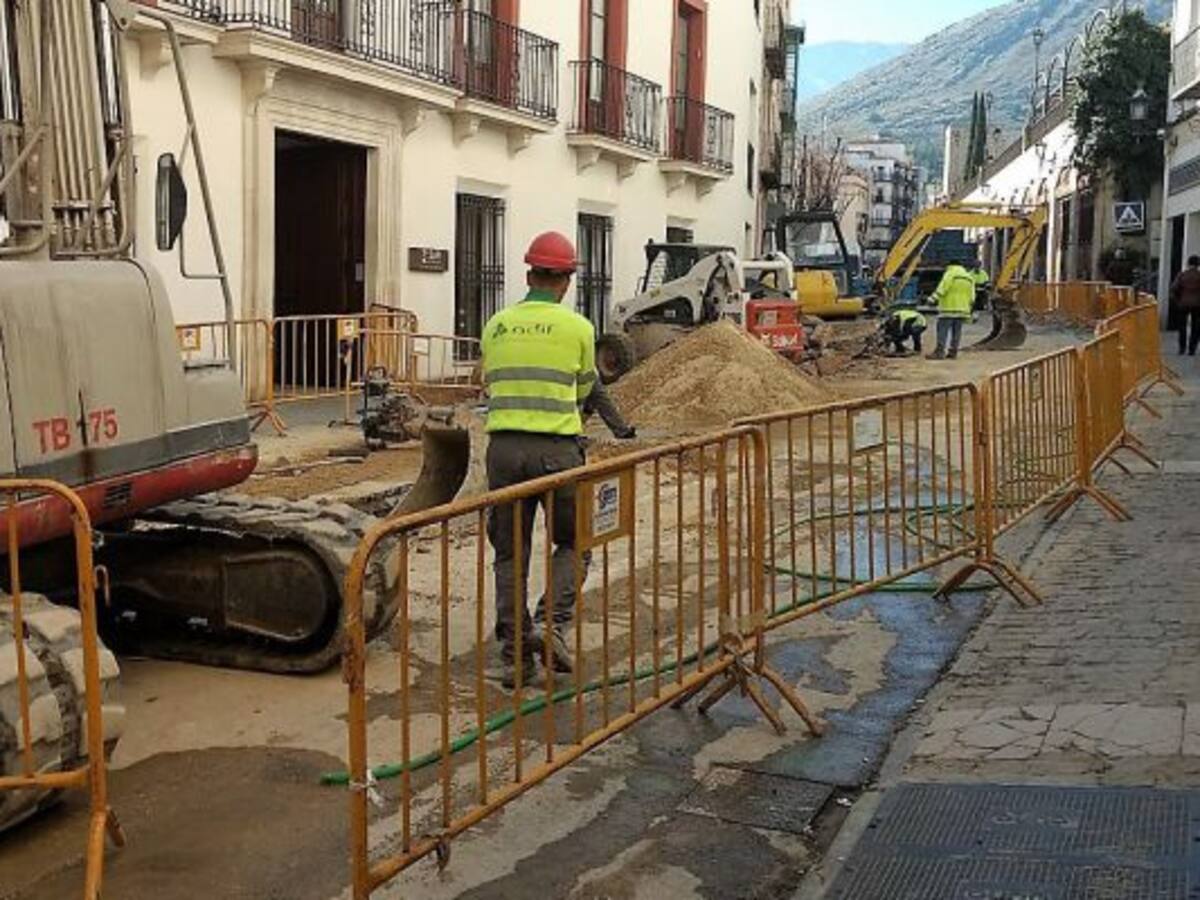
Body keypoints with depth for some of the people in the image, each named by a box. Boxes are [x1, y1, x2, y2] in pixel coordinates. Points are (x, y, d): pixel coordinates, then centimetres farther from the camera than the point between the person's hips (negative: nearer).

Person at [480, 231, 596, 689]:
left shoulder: (496, 325, 10)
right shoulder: (577, 327, 1)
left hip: (503, 447, 3)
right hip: (557, 449, -3)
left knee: (510, 553, 10)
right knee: (573, 543, 14)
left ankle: (515, 655, 10)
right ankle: (551, 622, -6)